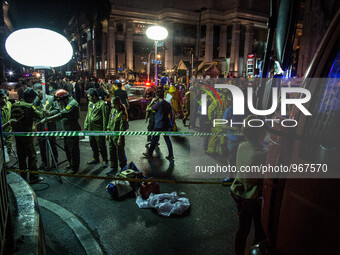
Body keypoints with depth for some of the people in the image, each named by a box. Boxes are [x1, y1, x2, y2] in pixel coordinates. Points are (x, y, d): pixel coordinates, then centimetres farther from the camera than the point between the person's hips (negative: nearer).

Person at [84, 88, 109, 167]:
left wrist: (104, 129, -15)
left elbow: (104, 117, -14)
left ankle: (105, 160, 12)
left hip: (98, 129, -8)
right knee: (93, 144, 16)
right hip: (90, 128, 8)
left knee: (101, 146, -1)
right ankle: (95, 158, 31)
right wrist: (85, 125, 16)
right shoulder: (90, 103, 12)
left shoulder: (102, 104, -13)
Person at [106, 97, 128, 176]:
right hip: (111, 136, 8)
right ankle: (114, 168, 30)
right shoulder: (112, 110, 7)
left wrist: (120, 139, -18)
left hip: (118, 136, -7)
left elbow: (122, 127, -17)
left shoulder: (122, 113, -17)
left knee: (120, 154, 5)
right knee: (112, 152, 15)